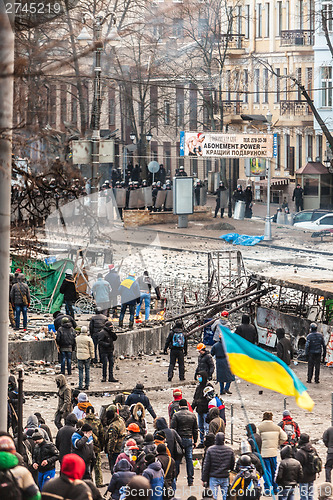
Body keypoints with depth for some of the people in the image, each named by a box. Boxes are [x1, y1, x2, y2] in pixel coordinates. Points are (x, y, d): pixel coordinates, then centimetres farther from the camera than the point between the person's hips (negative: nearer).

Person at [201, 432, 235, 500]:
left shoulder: (210, 450, -10)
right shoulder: (229, 450, -3)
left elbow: (206, 466, -6)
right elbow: (232, 465, 5)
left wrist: (204, 479, 0)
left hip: (213, 477, -2)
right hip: (225, 477, 2)